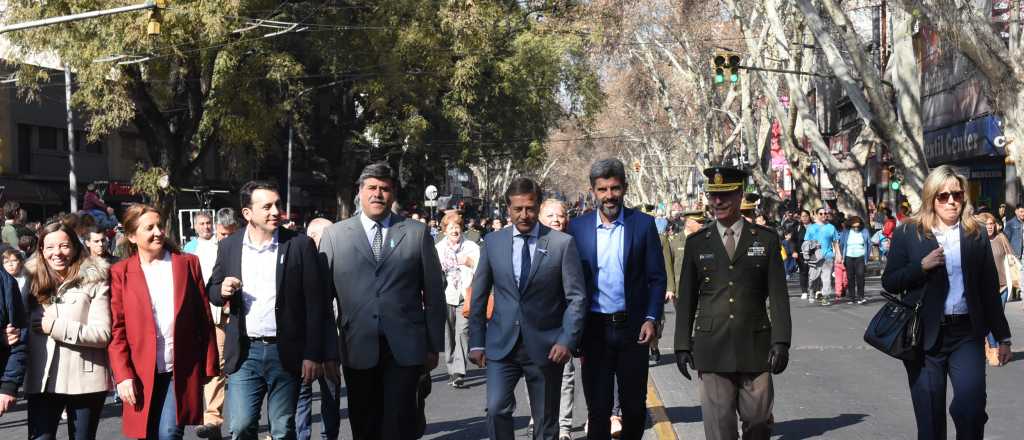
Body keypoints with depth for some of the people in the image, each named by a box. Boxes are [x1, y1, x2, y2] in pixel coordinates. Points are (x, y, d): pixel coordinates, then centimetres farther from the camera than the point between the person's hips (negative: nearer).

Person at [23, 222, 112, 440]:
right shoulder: (33, 281, 8)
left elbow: (102, 333, -10)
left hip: (85, 380, -2)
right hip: (42, 380, 2)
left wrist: (56, 327, -14)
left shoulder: (94, 281, -4)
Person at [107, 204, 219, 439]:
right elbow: (117, 329, -1)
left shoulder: (188, 263, 5)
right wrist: (123, 375, -9)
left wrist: (209, 366, 3)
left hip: (181, 371, 0)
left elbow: (204, 319, 5)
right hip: (141, 375, 0)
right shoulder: (120, 273, 2)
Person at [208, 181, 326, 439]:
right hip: (244, 353, 2)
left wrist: (312, 355, -8)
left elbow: (314, 303, -4)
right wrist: (222, 291, -10)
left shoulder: (300, 245, -4)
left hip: (286, 353, -2)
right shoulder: (228, 246, 4)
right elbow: (212, 291, 15)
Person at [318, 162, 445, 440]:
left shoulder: (417, 233, 6)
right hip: (358, 348, 1)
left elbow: (434, 292, 6)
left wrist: (434, 345, 4)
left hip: (405, 349, -1)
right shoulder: (335, 235, 7)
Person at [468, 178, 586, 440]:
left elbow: (576, 298, -3)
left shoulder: (562, 243, -3)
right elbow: (479, 295, 9)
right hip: (501, 344, 1)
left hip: (546, 346, -1)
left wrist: (567, 340, -13)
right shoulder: (493, 243, 4)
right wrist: (476, 342, 4)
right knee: (497, 410, -12)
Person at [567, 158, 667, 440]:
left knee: (635, 406, 8)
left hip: (632, 327, 0)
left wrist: (651, 319, -9)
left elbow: (657, 278, 2)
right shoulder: (578, 227, 3)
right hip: (594, 329, 0)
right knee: (598, 406, 3)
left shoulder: (643, 224, 1)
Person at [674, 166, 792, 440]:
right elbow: (686, 299, 9)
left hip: (755, 348, 0)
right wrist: (682, 345, 4)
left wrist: (781, 342, -6)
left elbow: (778, 296, 2)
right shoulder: (696, 243, 7)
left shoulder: (766, 239, 5)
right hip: (712, 348, 0)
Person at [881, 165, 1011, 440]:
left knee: (970, 405, -18)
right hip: (926, 336, 0)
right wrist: (922, 265, -14)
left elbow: (990, 290, 10)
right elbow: (889, 283, 1)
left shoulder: (976, 235, 8)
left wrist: (1002, 336, 10)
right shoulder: (908, 234, 3)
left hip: (967, 334, 0)